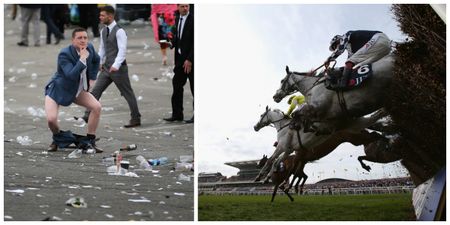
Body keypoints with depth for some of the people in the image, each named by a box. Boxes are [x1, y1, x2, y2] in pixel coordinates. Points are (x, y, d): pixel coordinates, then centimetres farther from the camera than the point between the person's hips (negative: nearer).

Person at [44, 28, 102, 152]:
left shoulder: (89, 48, -9)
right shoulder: (64, 54, -29)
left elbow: (96, 60, 15)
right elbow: (71, 75, -39)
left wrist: (92, 79, 10)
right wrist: (82, 59, -40)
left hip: (76, 90, 6)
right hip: (58, 90, -6)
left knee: (97, 107, -11)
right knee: (51, 119, -23)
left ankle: (89, 141, 2)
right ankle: (57, 138, 12)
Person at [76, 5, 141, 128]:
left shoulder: (119, 31, -15)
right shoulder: (103, 31, 10)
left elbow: (122, 50, -22)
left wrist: (116, 65, -31)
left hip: (118, 68, -8)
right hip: (106, 68, 8)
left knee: (127, 93, 3)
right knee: (96, 90, 1)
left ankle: (136, 119, 12)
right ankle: (88, 116, 1)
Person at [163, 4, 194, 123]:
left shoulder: (193, 20, -11)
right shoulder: (177, 19, 12)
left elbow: (195, 42, -15)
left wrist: (189, 60, -18)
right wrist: (172, 43, -1)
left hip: (191, 59, -7)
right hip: (180, 58, 7)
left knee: (194, 88, -1)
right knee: (177, 86, 6)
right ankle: (177, 114, 10)